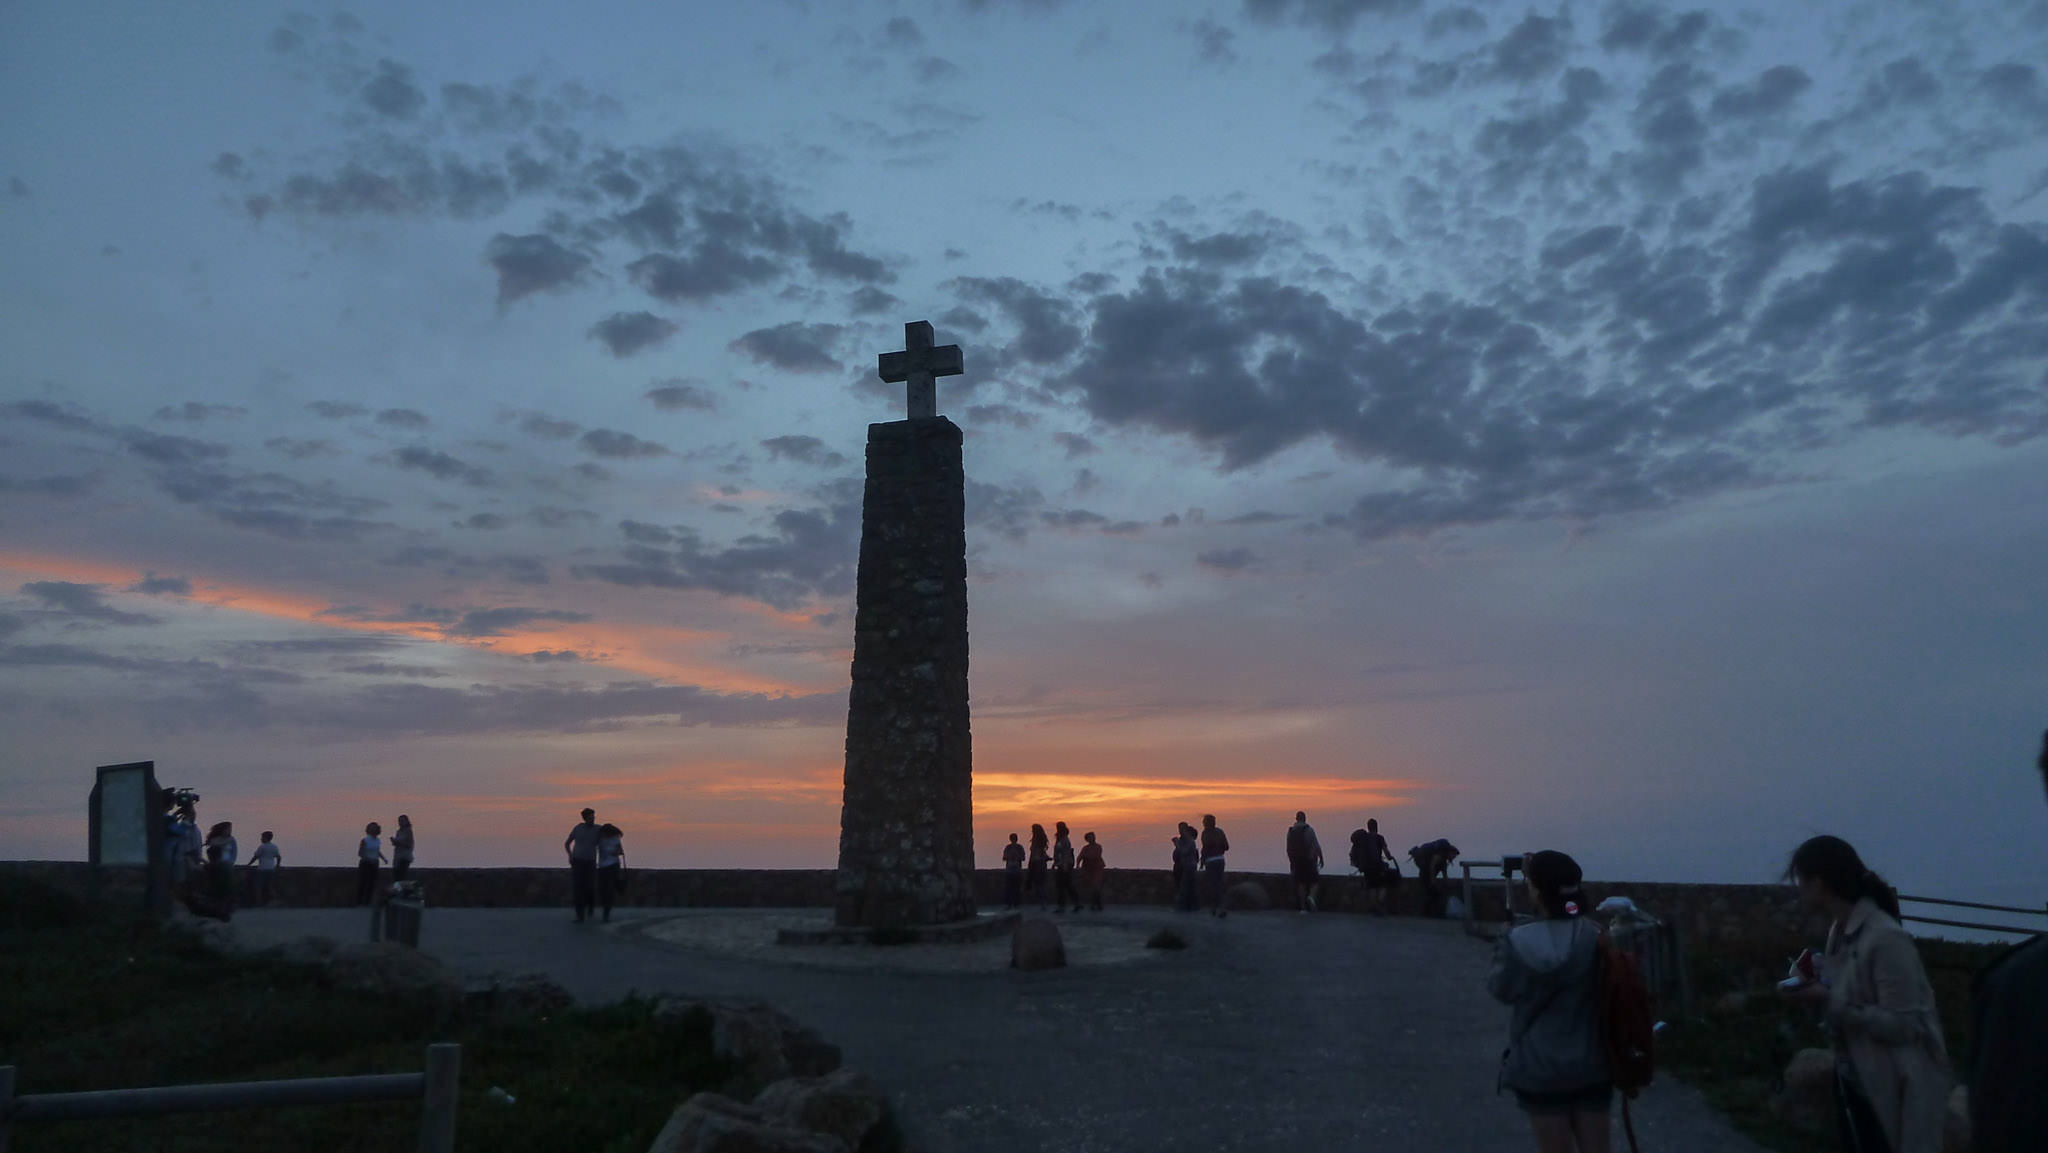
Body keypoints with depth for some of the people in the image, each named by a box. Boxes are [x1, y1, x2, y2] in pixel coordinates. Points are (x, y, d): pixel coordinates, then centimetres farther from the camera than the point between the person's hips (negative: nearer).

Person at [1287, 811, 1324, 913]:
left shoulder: (1290, 830, 5)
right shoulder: (1309, 829, -6)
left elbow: (1288, 848, 7)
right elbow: (1316, 845, -9)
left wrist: (1291, 861, 16)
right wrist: (1321, 857, -1)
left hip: (1296, 860, 3)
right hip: (1309, 859, -3)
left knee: (1301, 882, 8)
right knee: (1314, 881, 7)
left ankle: (1302, 907, 3)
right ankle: (1311, 896, -22)